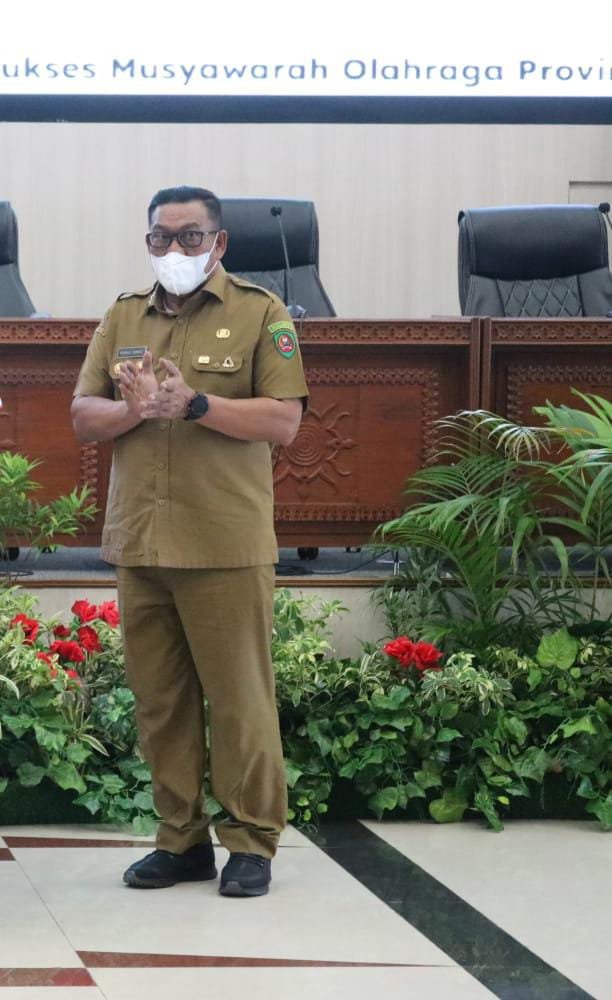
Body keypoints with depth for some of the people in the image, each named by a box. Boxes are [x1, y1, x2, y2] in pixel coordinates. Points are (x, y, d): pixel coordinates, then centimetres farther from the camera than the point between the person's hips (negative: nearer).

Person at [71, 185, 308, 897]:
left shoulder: (260, 313, 2)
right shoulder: (123, 317, 16)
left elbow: (284, 421, -7)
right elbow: (83, 417, 12)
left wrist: (194, 403, -17)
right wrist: (133, 409, -9)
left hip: (226, 547, -4)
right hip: (139, 545, 5)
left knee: (239, 699, -2)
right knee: (159, 700, 7)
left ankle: (251, 842, 9)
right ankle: (181, 840, 17)